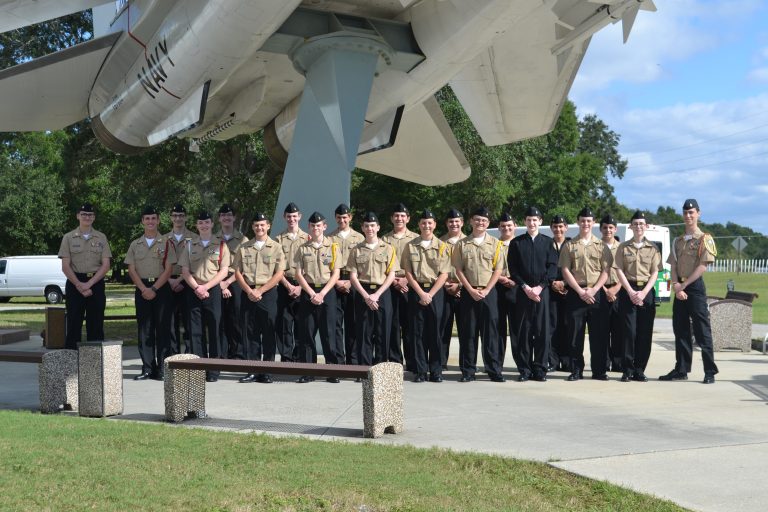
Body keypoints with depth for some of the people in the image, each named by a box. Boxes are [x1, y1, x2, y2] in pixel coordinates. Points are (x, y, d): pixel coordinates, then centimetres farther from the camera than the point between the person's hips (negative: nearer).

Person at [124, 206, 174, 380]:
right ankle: (147, 368, 7)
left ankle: (162, 368, 1)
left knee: (163, 328, -3)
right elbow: (131, 270, 5)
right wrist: (144, 289, -8)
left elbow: (168, 269, -3)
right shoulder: (135, 245, 11)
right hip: (142, 289, 2)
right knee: (144, 329, 3)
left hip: (161, 288, -2)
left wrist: (154, 289, -12)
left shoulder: (165, 243, 3)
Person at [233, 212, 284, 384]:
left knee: (268, 334, -2)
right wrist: (249, 291, -8)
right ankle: (252, 371, 8)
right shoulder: (243, 248, 11)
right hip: (248, 294, 2)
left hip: (268, 294, -2)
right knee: (249, 333, 2)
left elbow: (279, 274, -3)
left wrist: (260, 291, -11)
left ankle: (266, 372, 4)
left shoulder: (276, 248, 3)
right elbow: (237, 272, 7)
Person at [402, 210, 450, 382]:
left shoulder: (442, 246, 3)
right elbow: (408, 273, 2)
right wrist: (421, 293, -9)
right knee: (417, 332, 1)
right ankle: (420, 371, 6)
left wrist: (430, 294, -10)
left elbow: (444, 274, -1)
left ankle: (436, 371, 7)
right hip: (416, 291, 1)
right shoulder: (410, 246, 6)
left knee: (435, 332, 0)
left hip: (435, 292, -1)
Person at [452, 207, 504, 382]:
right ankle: (468, 371, 7)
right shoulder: (462, 244, 6)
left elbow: (498, 269, 1)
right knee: (468, 332, 2)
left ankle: (494, 370, 4)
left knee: (491, 331, -1)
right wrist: (471, 290, -7)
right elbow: (459, 270, 3)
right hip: (468, 292, 1)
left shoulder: (495, 243, 5)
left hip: (489, 292, -1)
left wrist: (486, 290, -9)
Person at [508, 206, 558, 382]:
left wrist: (540, 287, -9)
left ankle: (540, 369, 5)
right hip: (523, 292, 0)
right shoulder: (516, 243, 8)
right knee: (523, 331, 0)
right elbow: (513, 269, 3)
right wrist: (525, 287, -9)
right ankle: (524, 369, 5)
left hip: (542, 291, 0)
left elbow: (553, 267, 2)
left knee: (542, 330, -1)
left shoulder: (547, 242, 9)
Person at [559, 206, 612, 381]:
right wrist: (580, 291, -10)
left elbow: (606, 271, 3)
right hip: (575, 293, 0)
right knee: (575, 333, 0)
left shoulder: (601, 245, 9)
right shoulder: (569, 245, 7)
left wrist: (593, 290, -10)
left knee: (599, 333, 0)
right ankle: (576, 370, 7)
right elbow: (565, 270, 1)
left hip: (596, 294, 0)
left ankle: (599, 370, 7)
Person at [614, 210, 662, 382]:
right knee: (629, 331, -5)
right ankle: (627, 370, 1)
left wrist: (643, 292, -11)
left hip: (647, 292, 1)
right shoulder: (623, 247, 6)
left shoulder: (653, 248, 7)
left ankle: (640, 370, 6)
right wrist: (631, 292, -11)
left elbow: (655, 273, 2)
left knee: (645, 332, 0)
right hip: (628, 291, -1)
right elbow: (619, 271, 1)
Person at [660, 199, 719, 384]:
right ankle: (681, 370, 14)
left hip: (695, 287, -6)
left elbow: (703, 266, -11)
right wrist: (675, 285, -9)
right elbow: (673, 266, 9)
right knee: (680, 330, 8)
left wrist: (683, 285, -14)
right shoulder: (678, 241, 15)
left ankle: (710, 372, -1)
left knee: (702, 331, -5)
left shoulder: (705, 239, -3)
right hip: (679, 289, 6)